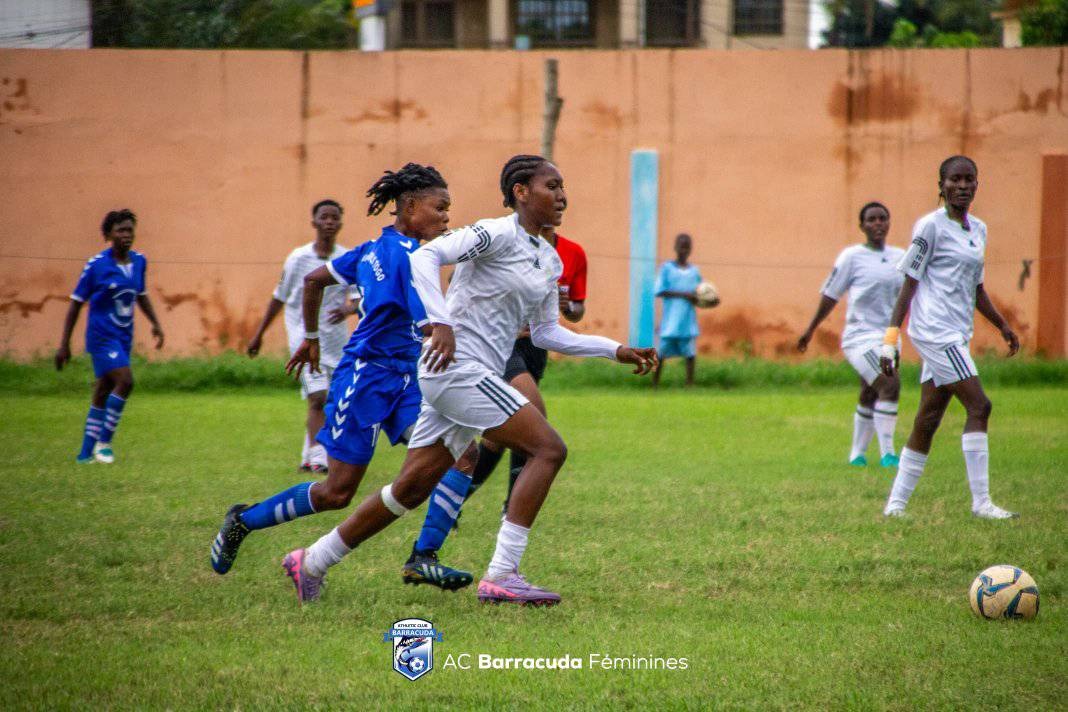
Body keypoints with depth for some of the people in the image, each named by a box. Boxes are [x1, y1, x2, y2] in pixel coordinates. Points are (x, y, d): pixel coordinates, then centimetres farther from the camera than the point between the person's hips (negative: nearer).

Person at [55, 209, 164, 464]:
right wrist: (64, 344, -7)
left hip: (124, 338, 6)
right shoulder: (96, 265, -12)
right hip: (102, 335, -6)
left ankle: (86, 454, 15)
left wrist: (156, 324, 13)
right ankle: (103, 442, -9)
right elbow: (76, 303, -7)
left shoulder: (139, 261, 4)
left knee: (102, 395, 8)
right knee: (125, 381, -21)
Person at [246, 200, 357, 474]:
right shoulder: (298, 258, -4)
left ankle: (308, 457, 25)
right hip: (304, 334, -3)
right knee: (318, 397, -17)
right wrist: (258, 334, 11)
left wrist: (348, 308, -31)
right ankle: (318, 458, -22)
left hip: (335, 338, 3)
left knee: (326, 401, 10)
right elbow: (279, 298, 7)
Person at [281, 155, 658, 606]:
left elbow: (545, 333, 22)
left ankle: (311, 562, 22)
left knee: (412, 488, 11)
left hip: (475, 377, 9)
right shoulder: (497, 234, -10)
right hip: (457, 366, -9)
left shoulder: (549, 259, 17)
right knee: (548, 448, -16)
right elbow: (425, 257, -21)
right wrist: (441, 323, -31)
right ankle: (501, 576, -18)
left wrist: (616, 350, 16)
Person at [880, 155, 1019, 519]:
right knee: (978, 406, -13)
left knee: (928, 420, 7)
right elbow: (910, 282, -9)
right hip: (934, 330, -8)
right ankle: (981, 502, -12)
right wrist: (891, 336, -13)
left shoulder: (978, 229, 17)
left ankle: (896, 503, 11)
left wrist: (1003, 326, 23)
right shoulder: (931, 226, -7)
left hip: (956, 336, 8)